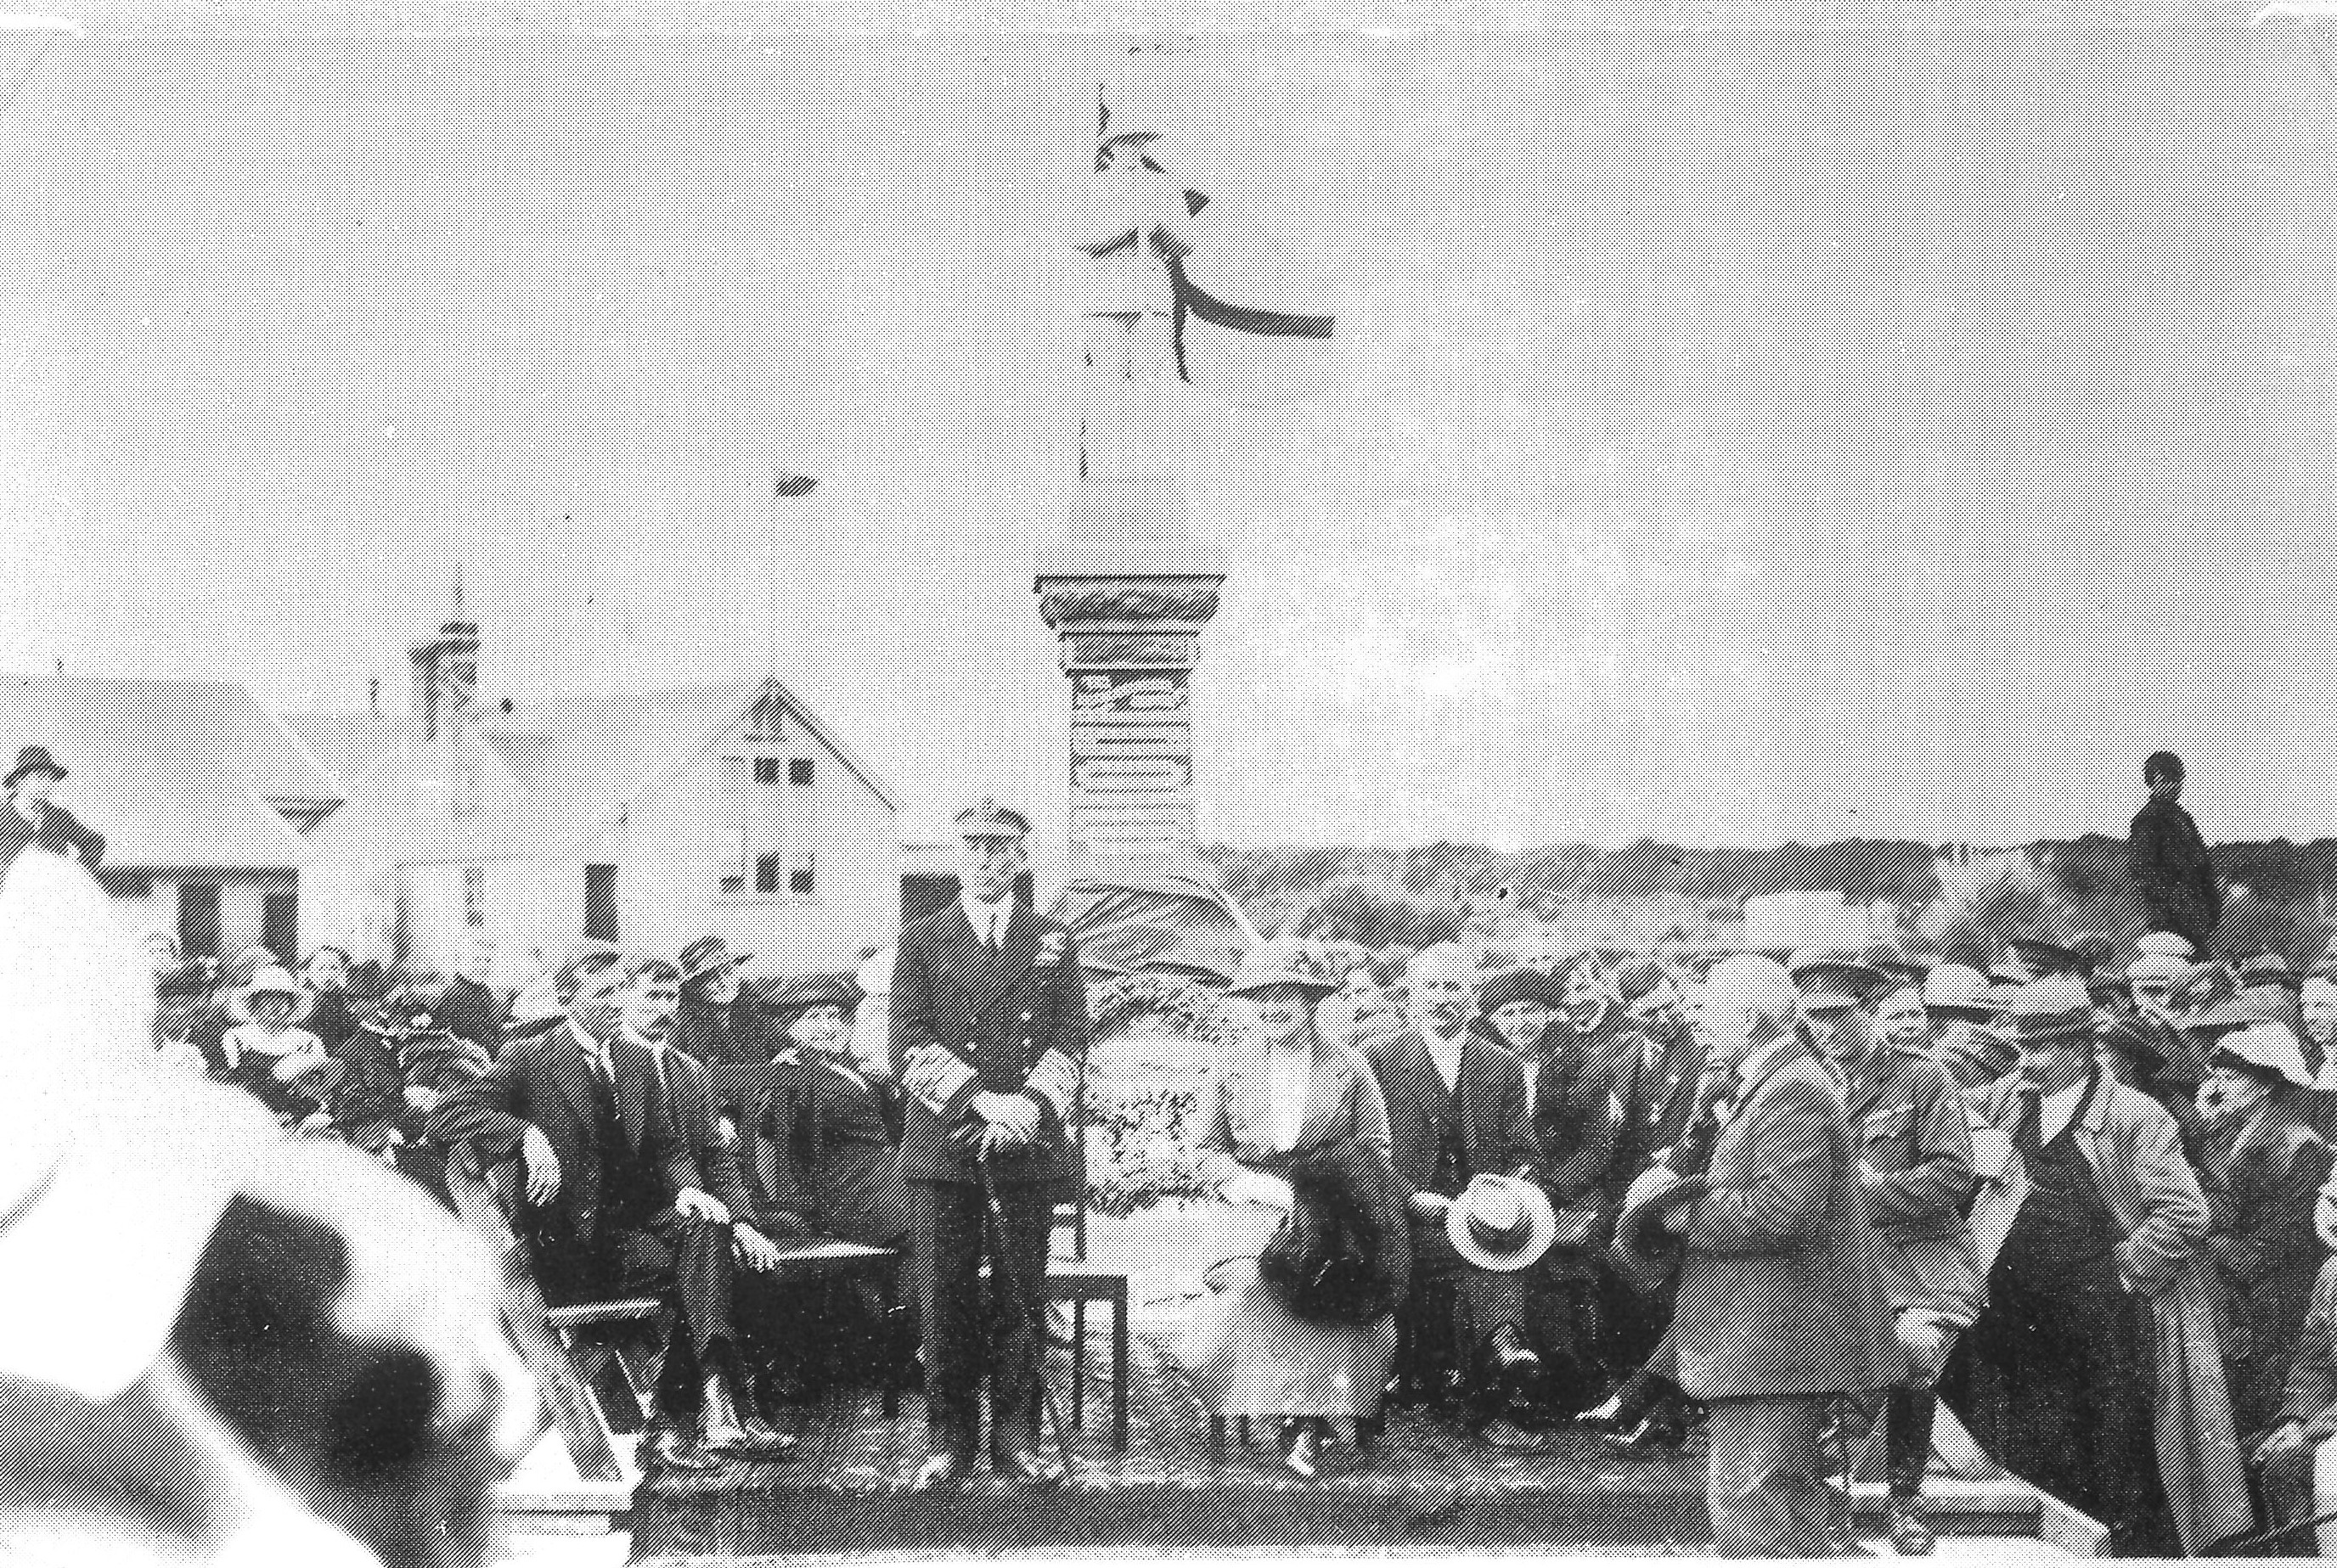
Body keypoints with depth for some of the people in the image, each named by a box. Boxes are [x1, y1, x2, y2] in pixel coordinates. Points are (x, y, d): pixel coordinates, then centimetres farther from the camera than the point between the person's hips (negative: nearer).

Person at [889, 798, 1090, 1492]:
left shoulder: (1053, 944, 13)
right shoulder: (921, 941, 9)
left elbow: (1071, 1044, 4)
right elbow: (909, 1047, -1)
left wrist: (1031, 1104, -14)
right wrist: (980, 1099, -15)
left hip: (1029, 1148, 1)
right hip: (941, 1149, -1)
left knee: (1020, 1299, 2)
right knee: (946, 1300, -1)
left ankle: (1016, 1440, 9)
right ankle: (950, 1442, 7)